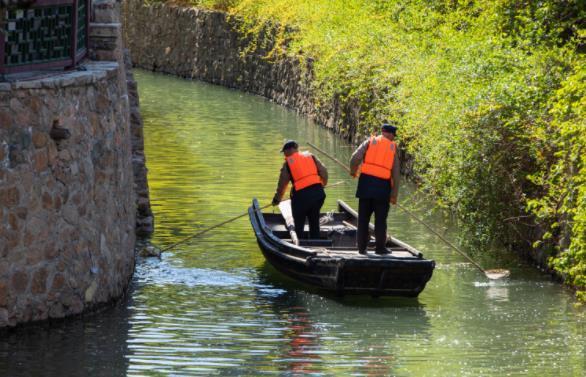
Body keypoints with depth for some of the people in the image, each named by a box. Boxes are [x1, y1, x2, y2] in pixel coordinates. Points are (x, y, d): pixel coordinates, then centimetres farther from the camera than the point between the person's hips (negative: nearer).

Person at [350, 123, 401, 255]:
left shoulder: (370, 141, 7)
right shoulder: (393, 147, 8)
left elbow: (355, 158, -7)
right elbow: (396, 174, 3)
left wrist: (353, 171, 13)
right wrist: (394, 195, 6)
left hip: (366, 181, 0)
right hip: (383, 185, 0)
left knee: (363, 218, 9)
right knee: (380, 219, 8)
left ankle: (362, 247, 10)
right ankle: (380, 247, 8)